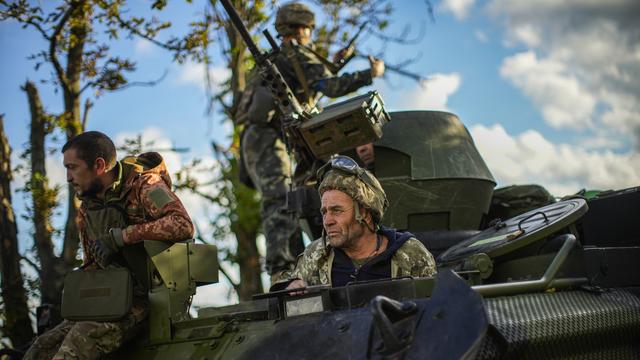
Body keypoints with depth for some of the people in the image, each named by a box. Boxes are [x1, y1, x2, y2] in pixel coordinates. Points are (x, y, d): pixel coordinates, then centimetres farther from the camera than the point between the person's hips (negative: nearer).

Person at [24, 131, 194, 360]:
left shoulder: (143, 184, -6)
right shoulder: (86, 210, 16)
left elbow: (183, 225, -23)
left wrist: (120, 236, -23)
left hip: (148, 295, -8)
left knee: (84, 335, -29)